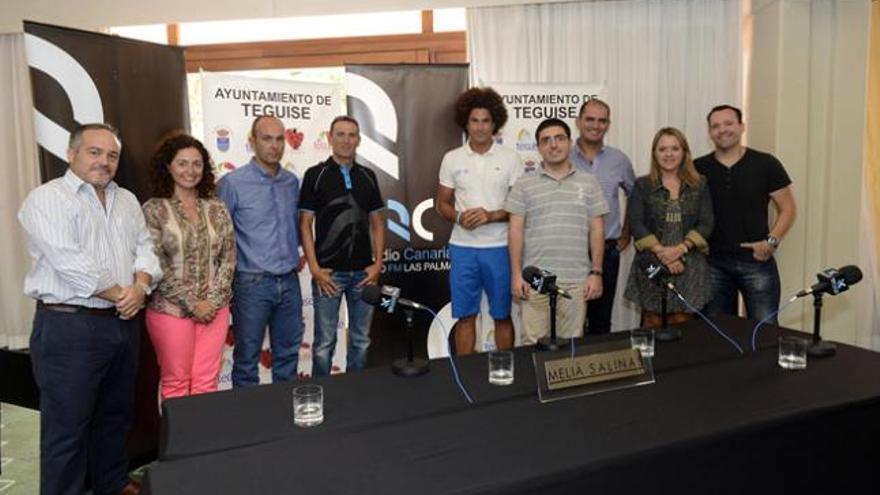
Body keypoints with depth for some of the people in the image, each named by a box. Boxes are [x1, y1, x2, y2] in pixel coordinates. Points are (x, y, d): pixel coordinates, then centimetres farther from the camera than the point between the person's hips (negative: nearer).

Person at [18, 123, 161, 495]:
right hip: (69, 327, -7)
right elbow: (70, 264, -20)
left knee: (116, 413, 19)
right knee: (67, 426, 4)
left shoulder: (127, 200, 14)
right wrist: (120, 296, -13)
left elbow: (145, 247, 9)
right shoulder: (47, 198, -9)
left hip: (123, 323, 7)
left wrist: (140, 287, -11)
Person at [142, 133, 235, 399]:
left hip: (214, 309, 3)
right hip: (171, 310, -3)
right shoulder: (154, 210, -5)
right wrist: (191, 304, -11)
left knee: (206, 383, 8)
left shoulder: (217, 208, 6)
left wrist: (213, 300, -7)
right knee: (176, 383, 8)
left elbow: (228, 258, 4)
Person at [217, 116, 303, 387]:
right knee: (247, 358, 7)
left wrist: (294, 252, 8)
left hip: (289, 282, 5)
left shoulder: (292, 182, 7)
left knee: (288, 354, 15)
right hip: (252, 283, -5)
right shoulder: (233, 183, -8)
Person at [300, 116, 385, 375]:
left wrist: (378, 263, 1)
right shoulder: (315, 175, -2)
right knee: (324, 342, 3)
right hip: (329, 272, -3)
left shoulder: (368, 176, 9)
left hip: (363, 272, 4)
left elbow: (377, 222, 11)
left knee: (361, 340, 11)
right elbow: (305, 224, -4)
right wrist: (314, 268, -11)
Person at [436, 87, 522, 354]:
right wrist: (458, 217, -12)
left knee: (502, 316, 8)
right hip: (462, 247, 1)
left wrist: (491, 215, -17)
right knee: (465, 316, 8)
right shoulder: (451, 159, 4)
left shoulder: (510, 158, -1)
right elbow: (442, 203, 9)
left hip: (499, 247, -1)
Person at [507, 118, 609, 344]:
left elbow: (597, 231, 7)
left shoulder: (588, 183, 8)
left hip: (576, 279, 1)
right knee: (534, 342, 3)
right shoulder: (524, 184, 4)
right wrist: (516, 274, -4)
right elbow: (516, 231, 2)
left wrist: (596, 273, 0)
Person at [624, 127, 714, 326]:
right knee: (652, 328, -1)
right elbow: (636, 225, -3)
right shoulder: (642, 186, 5)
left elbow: (705, 224, 3)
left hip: (689, 267, 1)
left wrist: (680, 248, -13)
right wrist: (662, 252, -14)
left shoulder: (699, 185, 10)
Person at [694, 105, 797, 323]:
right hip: (713, 262, 2)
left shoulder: (765, 164, -1)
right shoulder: (699, 168, 3)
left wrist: (771, 241, -9)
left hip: (756, 260, -2)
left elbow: (788, 208, 3)